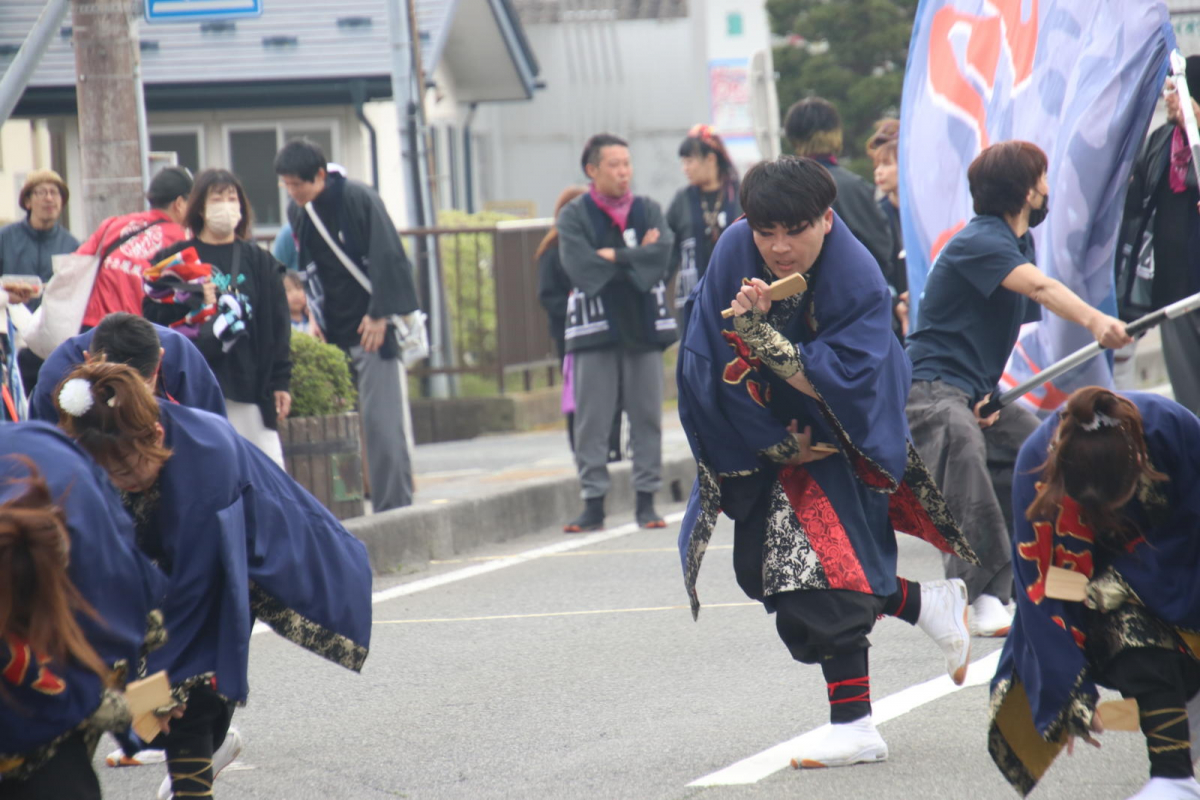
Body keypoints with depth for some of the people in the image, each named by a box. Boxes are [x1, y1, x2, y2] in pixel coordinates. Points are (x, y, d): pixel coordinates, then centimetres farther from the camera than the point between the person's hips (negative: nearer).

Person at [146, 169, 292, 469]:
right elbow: (155, 322, 3)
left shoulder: (260, 262, 13)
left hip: (249, 386, 1)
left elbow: (278, 326, 10)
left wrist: (280, 382, 5)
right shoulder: (175, 260, 7)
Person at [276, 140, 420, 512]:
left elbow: (388, 259, -14)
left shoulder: (358, 199, -11)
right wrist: (314, 315, 8)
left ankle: (394, 507, -5)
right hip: (334, 333, 6)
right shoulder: (297, 212, 9)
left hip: (374, 327, -6)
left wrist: (380, 315, -15)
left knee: (383, 421, -8)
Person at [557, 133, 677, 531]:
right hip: (595, 328, -2)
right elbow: (581, 267, -13)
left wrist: (615, 256, -10)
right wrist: (637, 259, -7)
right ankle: (593, 502, 0)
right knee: (591, 420, -4)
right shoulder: (574, 216, 3)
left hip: (644, 325, 2)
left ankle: (646, 499, 8)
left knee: (647, 416, 2)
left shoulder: (647, 210, 12)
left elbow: (661, 253, -5)